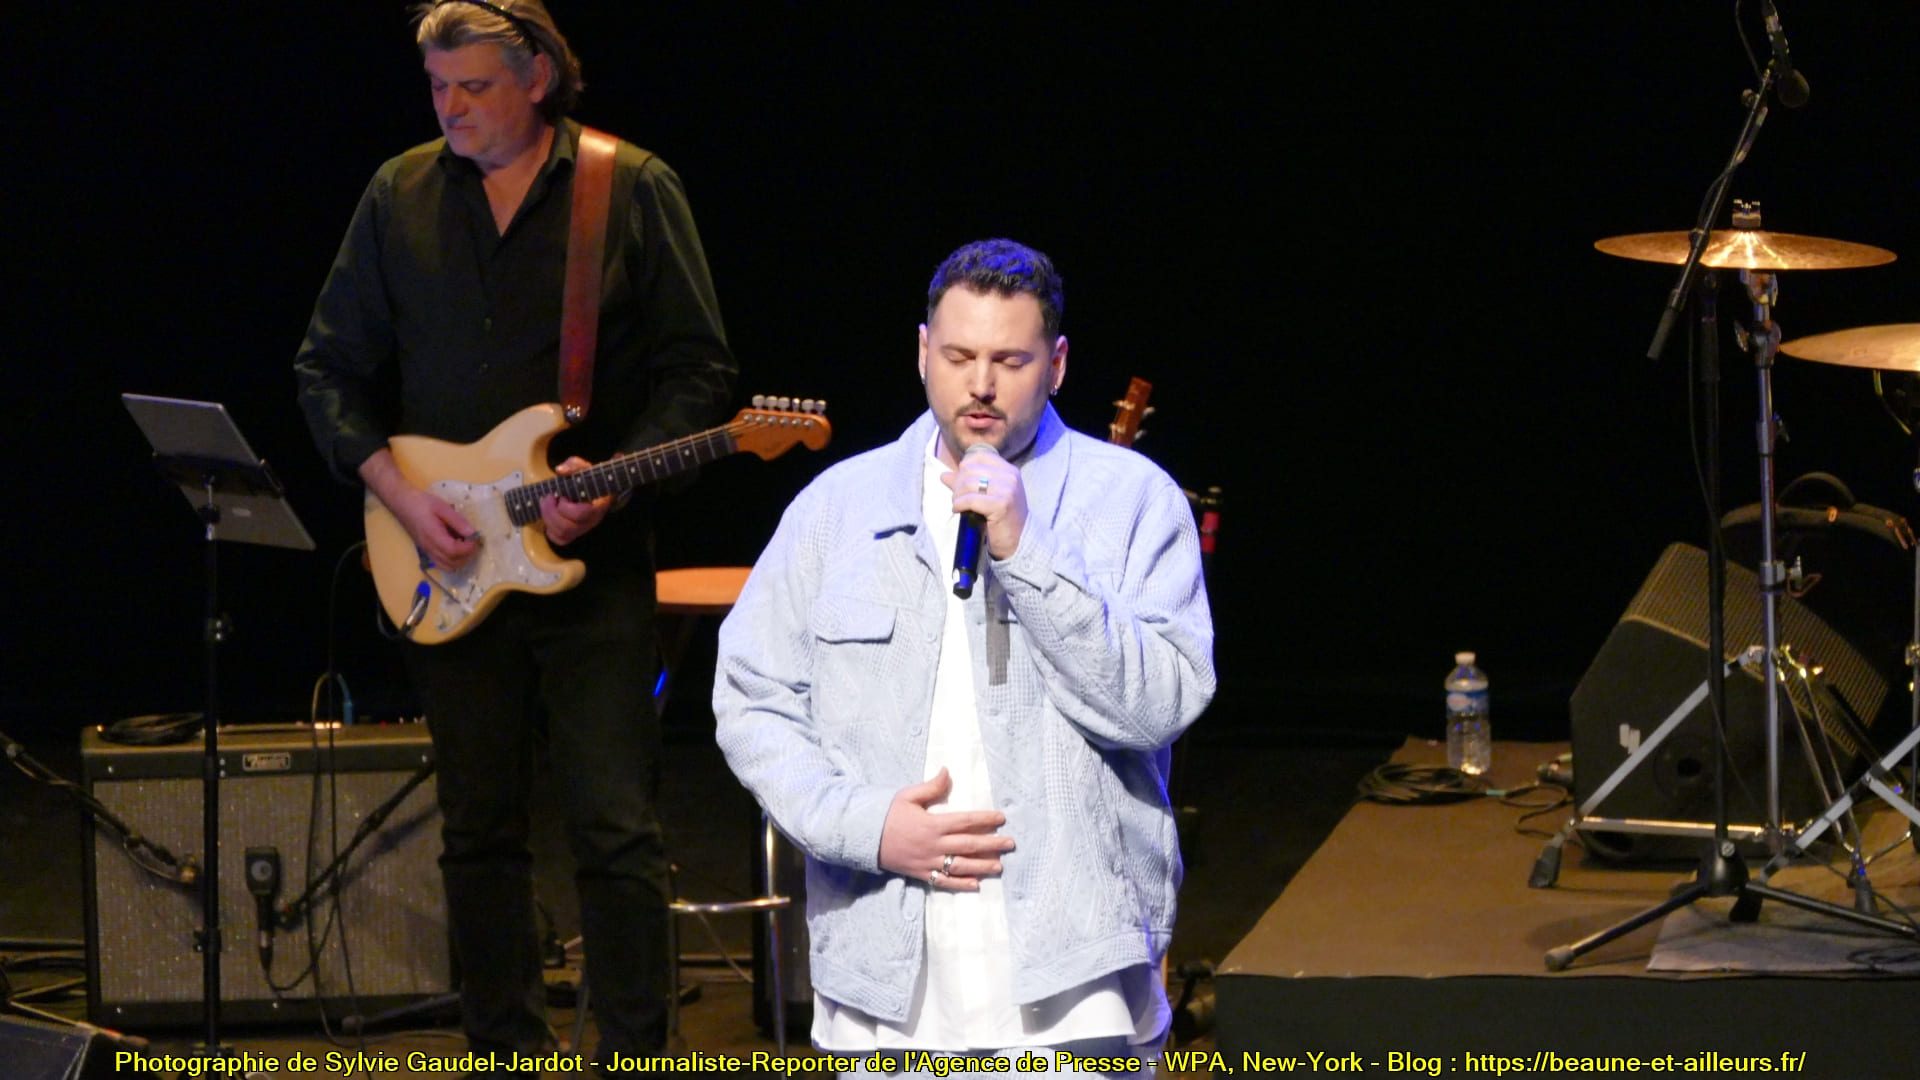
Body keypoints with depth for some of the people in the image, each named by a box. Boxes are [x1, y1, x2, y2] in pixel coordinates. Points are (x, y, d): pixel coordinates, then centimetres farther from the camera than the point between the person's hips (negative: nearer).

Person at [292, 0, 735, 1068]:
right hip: (448, 570, 3)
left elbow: (699, 369, -1)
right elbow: (329, 370, 9)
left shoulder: (635, 191, -2)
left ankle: (635, 1052, 1)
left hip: (594, 562, -3)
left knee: (618, 828, -6)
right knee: (480, 828, 8)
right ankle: (509, 1048, 18)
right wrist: (399, 490, -5)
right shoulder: (400, 198, 7)